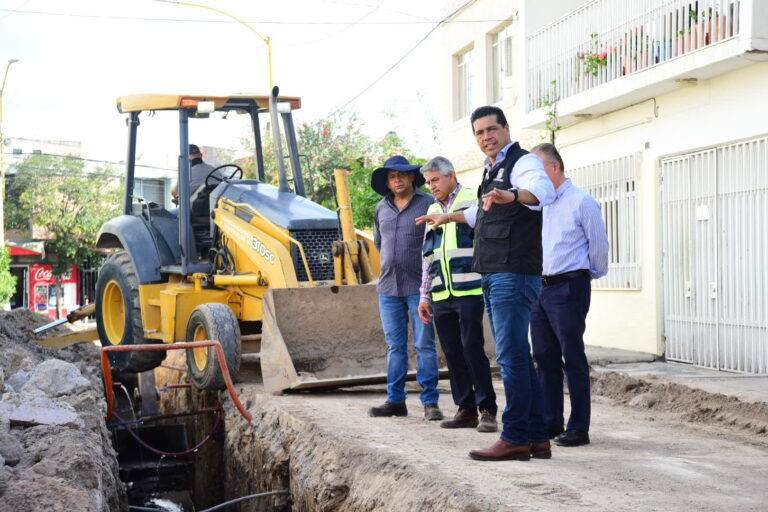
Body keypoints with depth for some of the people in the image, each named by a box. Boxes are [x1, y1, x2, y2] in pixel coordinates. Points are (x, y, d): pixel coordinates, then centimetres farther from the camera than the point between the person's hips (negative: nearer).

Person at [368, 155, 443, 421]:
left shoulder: (428, 203, -2)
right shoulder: (382, 208, 13)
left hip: (419, 286, -5)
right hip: (388, 287, 5)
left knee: (425, 345, -4)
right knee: (395, 346, 8)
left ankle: (430, 402, 0)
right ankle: (395, 400, 12)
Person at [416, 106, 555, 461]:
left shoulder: (523, 162, -8)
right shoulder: (492, 170, 22)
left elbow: (543, 191, -31)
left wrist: (511, 195, -51)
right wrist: (448, 217, 54)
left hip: (514, 273, -10)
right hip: (492, 275, 10)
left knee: (511, 356, -12)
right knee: (516, 356, 10)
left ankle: (516, 438, -9)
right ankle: (537, 438, 14)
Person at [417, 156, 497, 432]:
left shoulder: (474, 201, 0)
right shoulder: (433, 210, 20)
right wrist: (425, 296, 19)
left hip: (468, 291, -6)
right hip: (441, 295, 7)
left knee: (472, 348, -10)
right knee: (452, 353, 6)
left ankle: (487, 410, -3)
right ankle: (466, 409, 13)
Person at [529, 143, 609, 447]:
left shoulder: (581, 201, -7)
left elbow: (598, 243, -2)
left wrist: (594, 274, 9)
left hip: (569, 288, -7)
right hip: (540, 288, 7)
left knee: (573, 359, -4)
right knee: (545, 359, 10)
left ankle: (579, 428, 1)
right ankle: (550, 423, 19)